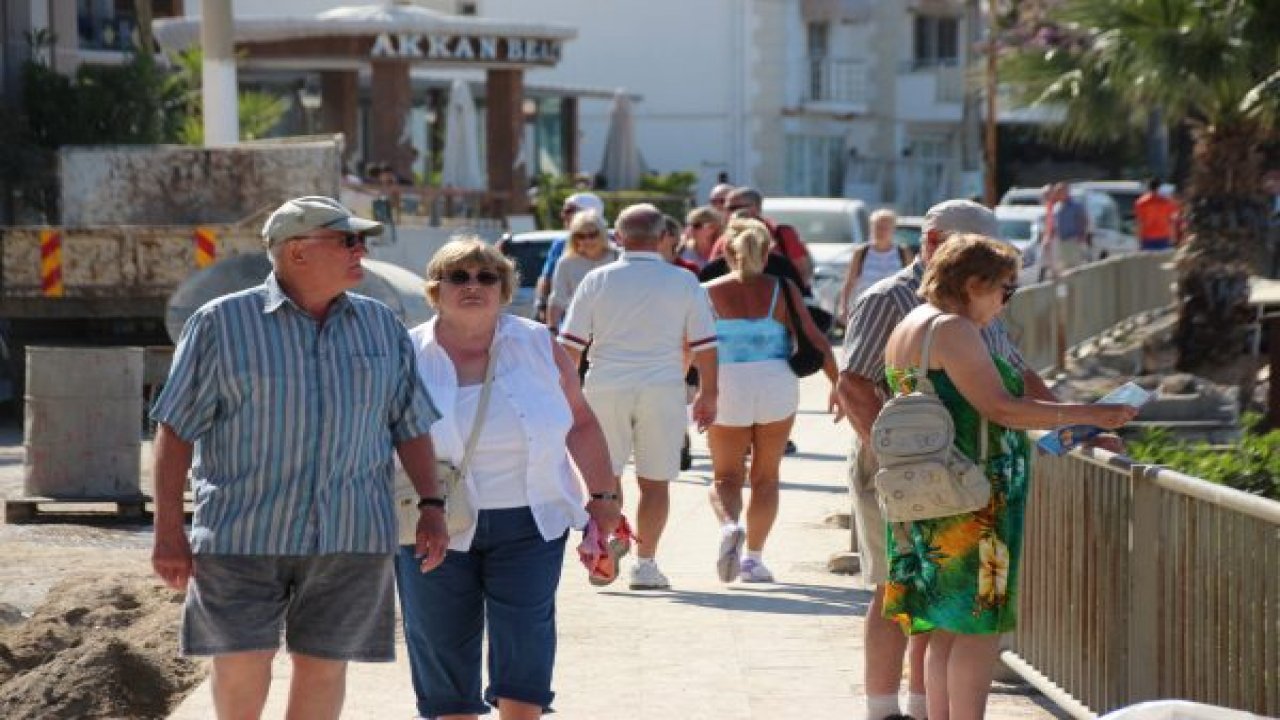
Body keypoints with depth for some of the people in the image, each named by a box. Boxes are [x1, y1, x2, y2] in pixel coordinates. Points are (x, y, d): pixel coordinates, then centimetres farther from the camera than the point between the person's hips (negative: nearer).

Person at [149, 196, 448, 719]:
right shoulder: (221, 324, -2)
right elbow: (176, 429, -2)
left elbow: (411, 424, 14)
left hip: (350, 536, 3)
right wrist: (168, 533, -6)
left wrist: (431, 506, 3)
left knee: (323, 665, 5)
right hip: (243, 531, -3)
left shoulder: (383, 327, 9)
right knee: (240, 666, -4)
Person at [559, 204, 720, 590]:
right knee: (654, 481, 6)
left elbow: (571, 344, 2)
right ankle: (645, 564, 4)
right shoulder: (684, 283, 1)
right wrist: (708, 394, 10)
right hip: (662, 388, -1)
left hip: (605, 388, 1)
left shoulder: (597, 280, 3)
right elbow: (704, 345, 1)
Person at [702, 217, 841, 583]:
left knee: (726, 476, 11)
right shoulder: (782, 290, 0)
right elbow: (814, 339, -4)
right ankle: (753, 557, 12)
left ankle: (729, 525, -19)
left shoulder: (709, 293, -1)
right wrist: (838, 384, 4)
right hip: (776, 386, 1)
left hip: (726, 389, -1)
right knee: (765, 477, 15)